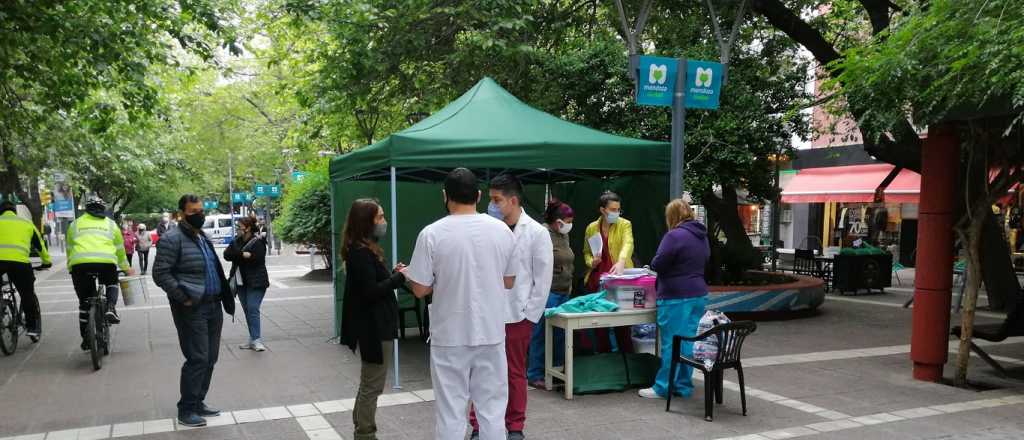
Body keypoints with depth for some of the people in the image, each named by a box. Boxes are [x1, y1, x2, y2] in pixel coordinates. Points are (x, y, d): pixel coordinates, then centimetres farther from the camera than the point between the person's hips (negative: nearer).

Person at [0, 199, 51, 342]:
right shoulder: (26, 223, 25)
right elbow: (40, 245, 35)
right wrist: (47, 261, 49)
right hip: (19, 260, 1)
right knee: (28, 295, 16)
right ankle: (33, 327, 16)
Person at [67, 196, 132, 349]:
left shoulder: (75, 224, 24)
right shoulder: (111, 224, 22)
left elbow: (69, 250, 25)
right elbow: (120, 249, 29)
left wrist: (71, 269, 38)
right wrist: (126, 267, 42)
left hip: (80, 263, 1)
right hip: (106, 262, -1)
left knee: (84, 301, 14)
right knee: (112, 284, 30)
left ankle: (86, 338, 16)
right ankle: (111, 307, 2)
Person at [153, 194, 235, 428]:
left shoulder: (203, 237, 17)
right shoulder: (172, 239, -10)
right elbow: (160, 274, -15)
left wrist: (223, 297, 15)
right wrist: (184, 299, -17)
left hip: (213, 306, 8)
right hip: (192, 309, -8)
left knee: (210, 358, 12)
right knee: (197, 359, -7)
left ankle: (198, 402, 24)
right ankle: (186, 410, 4)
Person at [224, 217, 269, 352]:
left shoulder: (258, 242, -8)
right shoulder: (236, 241, 12)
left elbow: (256, 258, -21)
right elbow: (227, 255, -1)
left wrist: (237, 255, -13)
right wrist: (243, 254, -16)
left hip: (255, 282, -7)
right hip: (241, 283, 7)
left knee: (253, 310, -13)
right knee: (247, 311, 9)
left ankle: (256, 340, -13)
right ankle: (254, 339, 16)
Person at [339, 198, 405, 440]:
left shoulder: (362, 249, 13)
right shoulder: (361, 253, -19)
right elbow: (370, 292, -23)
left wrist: (392, 274, 1)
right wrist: (399, 278, -15)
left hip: (374, 325, 11)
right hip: (374, 327, -11)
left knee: (369, 383, 19)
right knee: (372, 385, 0)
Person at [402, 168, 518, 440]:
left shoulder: (432, 234, -11)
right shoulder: (502, 230, -1)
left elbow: (420, 289, -7)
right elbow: (509, 282, 9)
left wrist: (407, 274, 14)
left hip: (450, 336, -2)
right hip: (491, 333, 3)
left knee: (450, 412, 7)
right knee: (492, 409, 11)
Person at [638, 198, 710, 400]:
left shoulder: (675, 236, -14)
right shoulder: (702, 236, 11)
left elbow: (657, 264, -14)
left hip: (677, 297, -8)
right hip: (699, 294, 8)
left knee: (672, 343, -1)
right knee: (689, 341, 11)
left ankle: (663, 387, 6)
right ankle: (684, 385, 17)